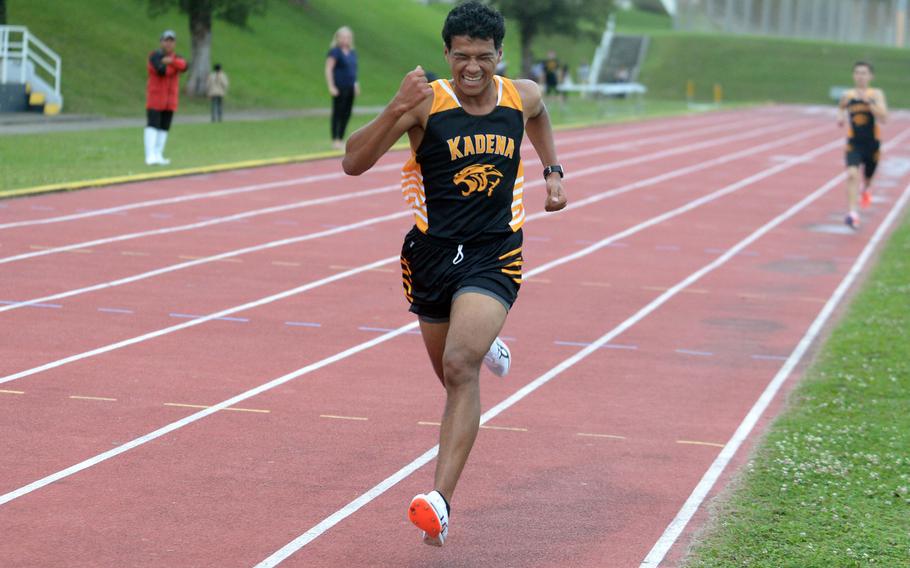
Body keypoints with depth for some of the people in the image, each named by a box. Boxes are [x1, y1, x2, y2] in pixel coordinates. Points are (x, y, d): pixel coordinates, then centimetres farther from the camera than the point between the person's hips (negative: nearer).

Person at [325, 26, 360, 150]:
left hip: (350, 88, 7)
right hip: (339, 87, -7)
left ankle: (341, 139, 15)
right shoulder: (335, 51, -8)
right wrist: (331, 86, -16)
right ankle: (335, 140, -1)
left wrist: (356, 84, 20)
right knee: (337, 113, -4)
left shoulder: (352, 52, 14)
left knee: (347, 114, 8)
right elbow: (328, 69, -11)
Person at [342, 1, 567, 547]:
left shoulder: (522, 96, -1)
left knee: (460, 367, -22)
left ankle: (440, 500, -26)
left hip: (494, 256, -1)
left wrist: (553, 171, 18)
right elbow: (354, 163, -20)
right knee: (454, 373, 19)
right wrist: (396, 110, -32)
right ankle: (489, 348, 58)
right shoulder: (427, 103, -12)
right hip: (432, 254, 1)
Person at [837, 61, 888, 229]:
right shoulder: (848, 96, -2)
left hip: (872, 144, 1)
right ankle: (852, 214, -27)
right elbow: (841, 108, 22)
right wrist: (840, 117, 1)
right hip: (854, 144, -1)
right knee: (852, 175, -23)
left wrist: (869, 102, -28)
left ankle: (866, 188, 59)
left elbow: (883, 118, -19)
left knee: (868, 176, 21)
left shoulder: (876, 94, -7)